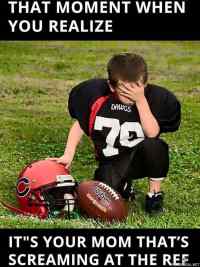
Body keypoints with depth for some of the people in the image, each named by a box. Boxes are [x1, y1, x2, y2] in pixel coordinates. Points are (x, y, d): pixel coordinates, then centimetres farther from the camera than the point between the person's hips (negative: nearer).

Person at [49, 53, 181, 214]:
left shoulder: (154, 97, -14)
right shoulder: (96, 95, -9)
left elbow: (152, 133, -24)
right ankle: (123, 186, 16)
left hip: (142, 159, -2)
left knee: (153, 146, -36)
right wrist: (68, 156, -3)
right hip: (112, 163, 2)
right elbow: (79, 125, 5)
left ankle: (155, 193, -8)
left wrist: (141, 100, -28)